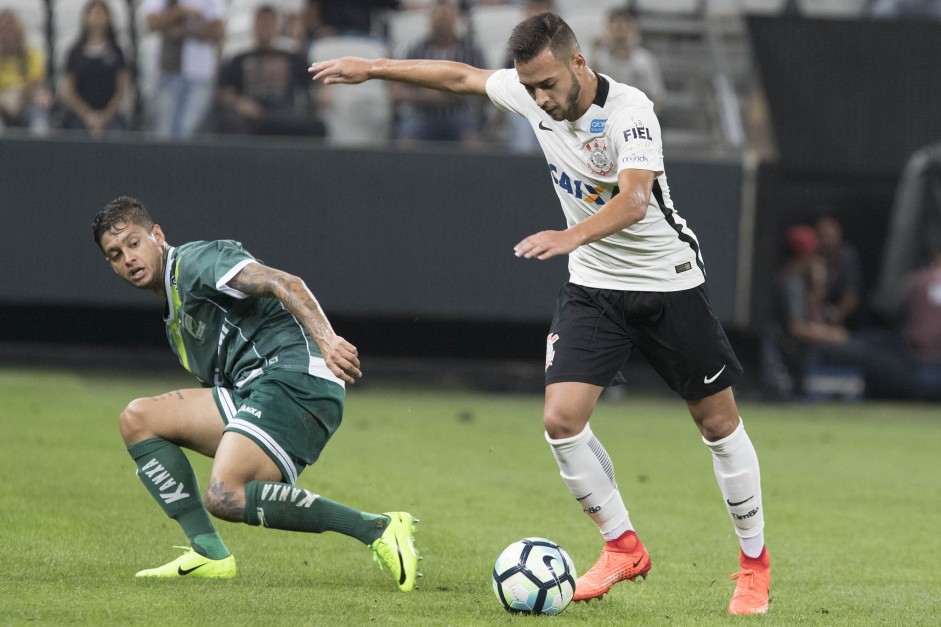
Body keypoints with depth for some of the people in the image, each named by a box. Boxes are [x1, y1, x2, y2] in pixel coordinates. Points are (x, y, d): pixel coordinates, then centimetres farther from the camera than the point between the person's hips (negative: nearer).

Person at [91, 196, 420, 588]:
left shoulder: (193, 261, -1)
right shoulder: (174, 318, 28)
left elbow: (284, 284, -15)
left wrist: (326, 340, -30)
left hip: (296, 378, -9)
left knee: (225, 497, -26)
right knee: (137, 419, 8)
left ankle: (378, 530, -22)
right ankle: (209, 554, -1)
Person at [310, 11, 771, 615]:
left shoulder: (629, 109, -26)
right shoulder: (532, 93, -7)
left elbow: (635, 200, -40)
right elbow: (459, 75, 10)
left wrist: (570, 237, -56)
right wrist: (371, 67, 12)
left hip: (668, 281, -5)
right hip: (593, 286, 5)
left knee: (718, 421, 3)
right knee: (561, 418, -11)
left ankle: (755, 563, 19)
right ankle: (623, 548, 7)